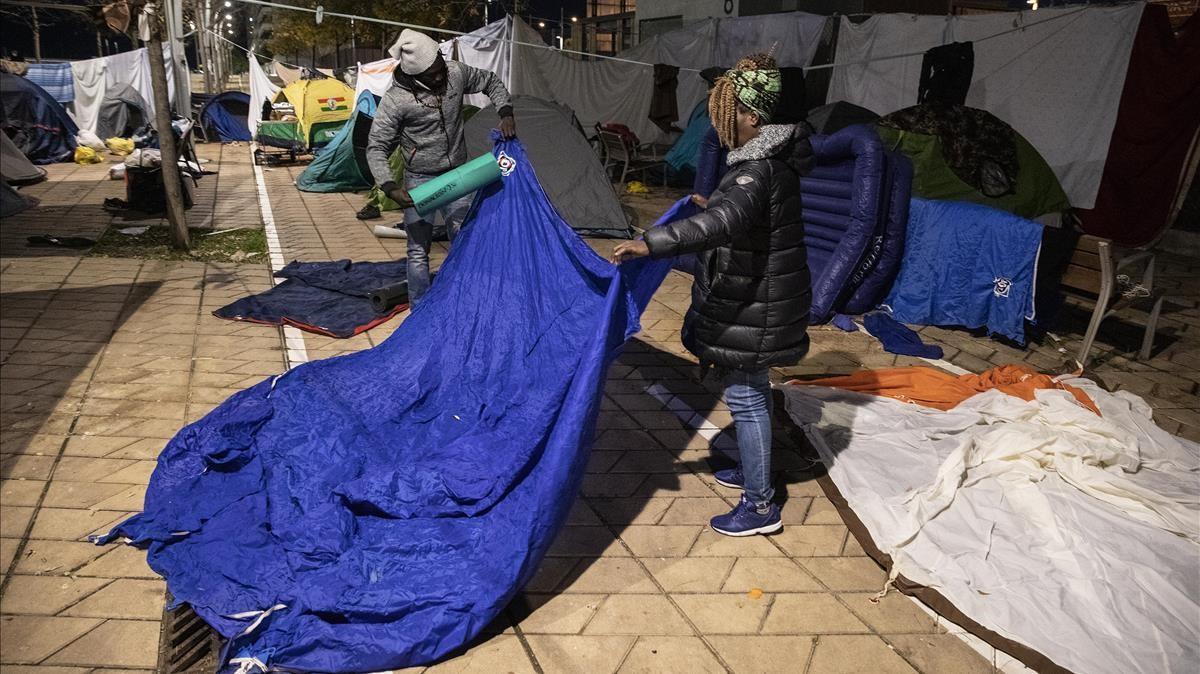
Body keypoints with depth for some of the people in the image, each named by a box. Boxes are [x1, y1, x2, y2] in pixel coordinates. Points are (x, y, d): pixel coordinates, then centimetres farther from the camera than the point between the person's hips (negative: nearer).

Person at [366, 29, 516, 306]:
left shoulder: (456, 73, -11)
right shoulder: (396, 100, -22)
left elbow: (492, 83, 8)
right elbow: (376, 148, -16)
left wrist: (505, 113, -9)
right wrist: (390, 187, -29)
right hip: (420, 180, -4)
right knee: (419, 250, -3)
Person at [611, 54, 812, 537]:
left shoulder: (759, 169, -25)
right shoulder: (770, 157, 7)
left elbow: (727, 220, -44)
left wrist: (651, 243, -51)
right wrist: (710, 203, 39)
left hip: (752, 304, -10)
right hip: (757, 296, 10)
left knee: (744, 396, -1)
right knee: (752, 387, 22)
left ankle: (760, 506, 10)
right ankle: (753, 469, 41)